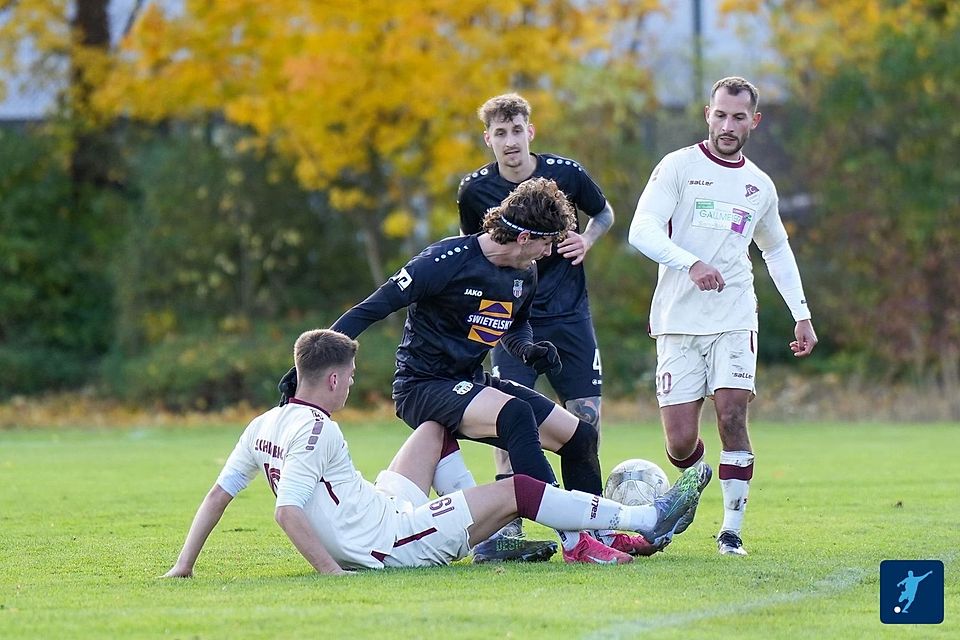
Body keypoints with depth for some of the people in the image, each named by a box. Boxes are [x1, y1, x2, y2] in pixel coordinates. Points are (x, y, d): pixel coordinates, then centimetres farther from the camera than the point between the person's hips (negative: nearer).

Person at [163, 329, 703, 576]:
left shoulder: (263, 428, 4)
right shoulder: (316, 430, -22)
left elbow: (218, 494, 5)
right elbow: (288, 510, -30)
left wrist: (186, 565, 9)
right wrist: (331, 571, -31)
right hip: (392, 543, -10)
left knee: (438, 428, 26)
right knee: (516, 492, -2)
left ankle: (489, 538, 34)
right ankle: (643, 519, 7)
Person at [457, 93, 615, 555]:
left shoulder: (565, 174, -5)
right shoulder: (474, 190, -5)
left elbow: (604, 213, 13)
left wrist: (586, 240, -6)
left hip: (569, 315, 1)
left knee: (586, 416, -1)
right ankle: (508, 523, -9)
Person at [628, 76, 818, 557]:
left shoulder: (760, 186, 13)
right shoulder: (679, 167, -1)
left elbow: (777, 250, 28)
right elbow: (641, 231, -12)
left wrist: (802, 314, 21)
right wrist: (691, 263, -28)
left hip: (734, 319, 2)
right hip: (678, 319, -2)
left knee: (732, 416, -15)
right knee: (681, 443, -4)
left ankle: (732, 528, -5)